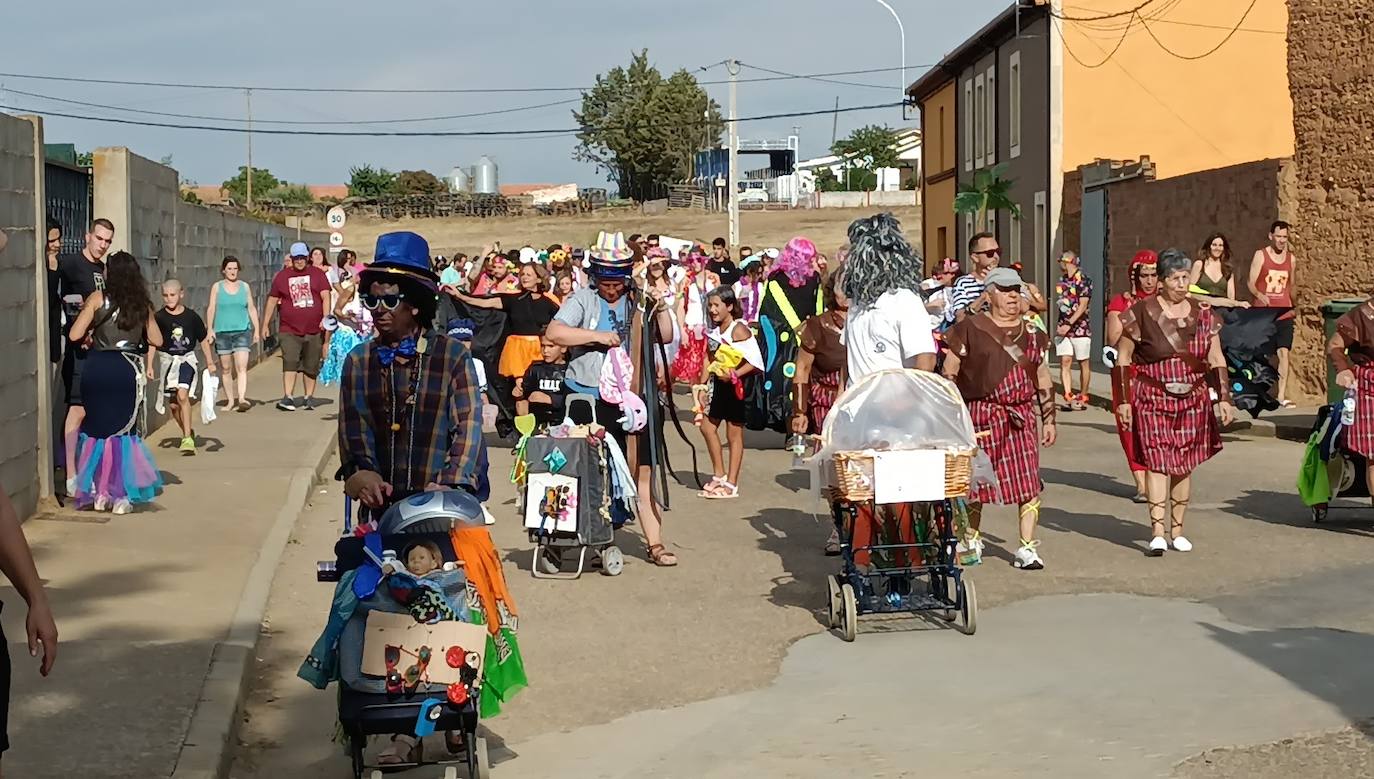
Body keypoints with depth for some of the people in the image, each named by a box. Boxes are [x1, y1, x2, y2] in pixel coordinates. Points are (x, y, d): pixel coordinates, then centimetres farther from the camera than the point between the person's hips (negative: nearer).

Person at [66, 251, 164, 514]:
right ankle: (122, 495, 4)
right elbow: (157, 340, 11)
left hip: (97, 368, -1)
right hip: (127, 370, 1)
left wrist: (89, 337, 16)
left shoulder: (98, 298, -2)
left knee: (96, 429, 12)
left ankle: (99, 493, 15)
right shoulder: (142, 303, 6)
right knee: (123, 431, 7)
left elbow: (74, 335, -5)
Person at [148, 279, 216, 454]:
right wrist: (150, 366, -4)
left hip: (187, 359, -2)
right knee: (174, 404, 7)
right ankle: (187, 432, 31)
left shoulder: (191, 316, -2)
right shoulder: (159, 318, -2)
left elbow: (203, 340, 10)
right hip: (167, 360, 2)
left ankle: (187, 438, -22)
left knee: (182, 395, -22)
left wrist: (210, 362, 12)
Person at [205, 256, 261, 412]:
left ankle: (242, 398, -25)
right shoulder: (217, 287, 6)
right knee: (226, 368, 5)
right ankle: (230, 400, 14)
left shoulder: (245, 286, 10)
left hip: (242, 331, 0)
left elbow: (252, 308, 13)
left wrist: (257, 329, 8)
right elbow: (211, 309, 2)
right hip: (222, 332, 0)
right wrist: (210, 329, -9)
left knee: (241, 367, -14)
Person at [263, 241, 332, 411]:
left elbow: (325, 297, -1)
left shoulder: (317, 274, 6)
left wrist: (325, 318, -15)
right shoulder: (282, 276, 8)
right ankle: (288, 397, -18)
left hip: (314, 330, 1)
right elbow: (272, 300, 12)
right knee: (290, 362, -14)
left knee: (311, 366, 8)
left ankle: (309, 398, 19)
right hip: (289, 330, -1)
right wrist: (265, 324, 11)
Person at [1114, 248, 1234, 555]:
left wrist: (1223, 397, 7)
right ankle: (1157, 533, -13)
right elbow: (1122, 359, 1)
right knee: (1157, 462, -11)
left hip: (1193, 401, 4)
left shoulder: (1203, 315, 7)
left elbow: (1217, 361, 14)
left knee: (1184, 465, 7)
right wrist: (1123, 400, -3)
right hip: (1152, 400, -3)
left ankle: (1177, 531, 17)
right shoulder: (1141, 312, -4)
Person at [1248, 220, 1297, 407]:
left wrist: (1293, 306, 21)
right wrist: (1259, 295, -25)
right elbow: (1251, 283, -6)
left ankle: (1282, 395, -7)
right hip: (1263, 313, -2)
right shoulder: (1260, 256, -2)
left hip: (1284, 313, 2)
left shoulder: (1291, 259, 9)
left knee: (1283, 352, -7)